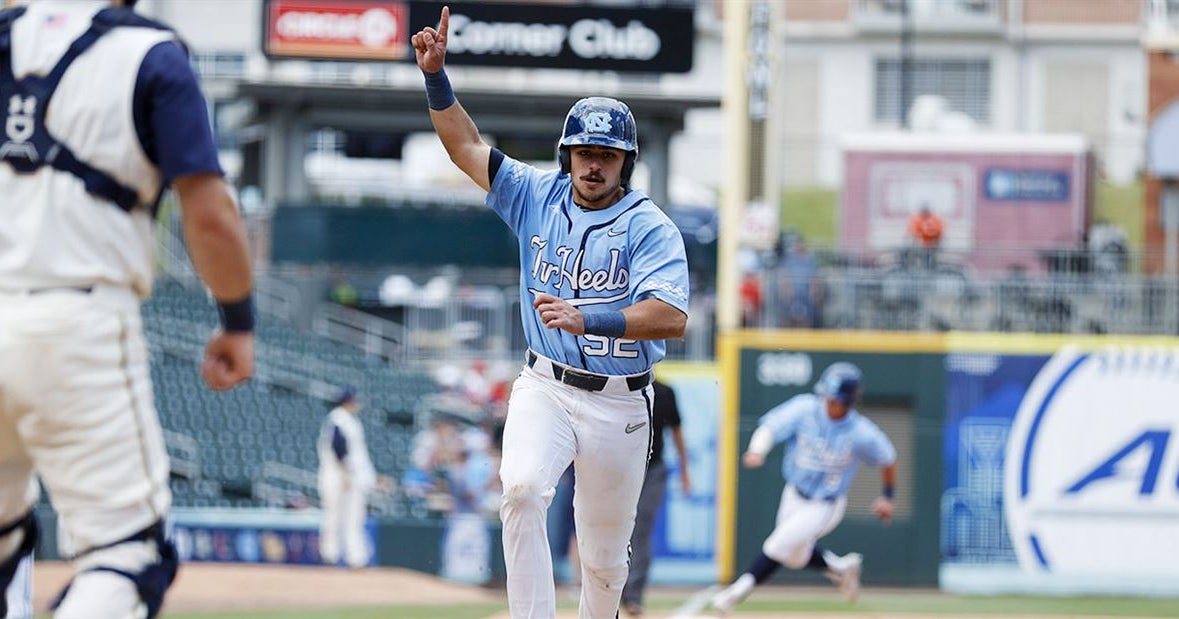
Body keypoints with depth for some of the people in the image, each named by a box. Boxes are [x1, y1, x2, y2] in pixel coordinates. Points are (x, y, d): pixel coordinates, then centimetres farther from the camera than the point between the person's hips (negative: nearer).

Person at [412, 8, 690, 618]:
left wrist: (585, 319, -34)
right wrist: (435, 75, -9)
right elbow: (466, 146, 5)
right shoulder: (537, 196, 4)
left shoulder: (650, 226, -9)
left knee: (604, 556, 8)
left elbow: (671, 317, -22)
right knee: (522, 489, -28)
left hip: (619, 405, -1)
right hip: (545, 389, 1)